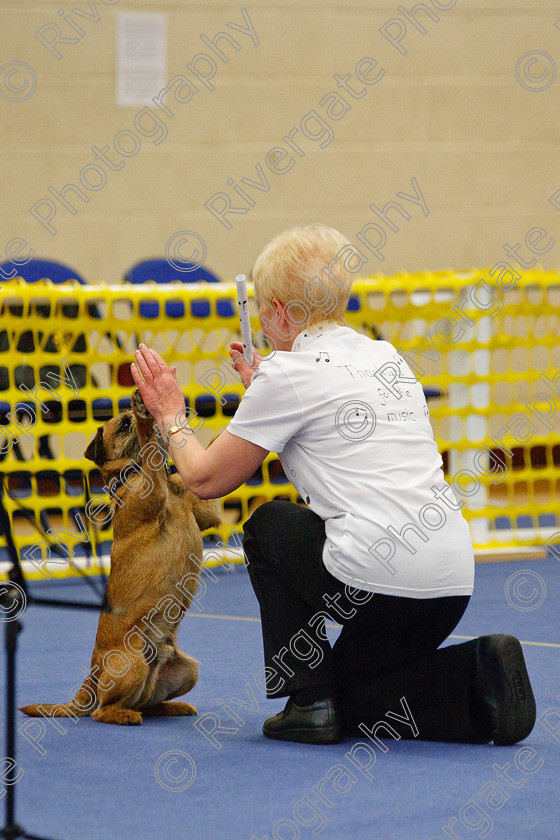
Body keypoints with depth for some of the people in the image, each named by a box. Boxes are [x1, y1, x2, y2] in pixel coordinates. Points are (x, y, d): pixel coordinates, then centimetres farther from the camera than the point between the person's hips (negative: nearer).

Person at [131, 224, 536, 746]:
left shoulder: (288, 374, -3)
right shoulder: (385, 357, 18)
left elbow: (207, 479, 7)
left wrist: (172, 417, 24)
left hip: (379, 578, -7)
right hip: (454, 580, 7)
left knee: (268, 526, 23)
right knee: (352, 697, 27)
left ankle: (310, 702, 14)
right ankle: (476, 678, 2)